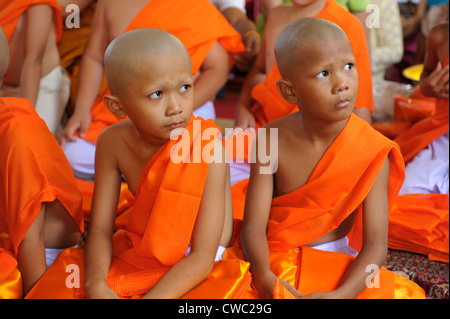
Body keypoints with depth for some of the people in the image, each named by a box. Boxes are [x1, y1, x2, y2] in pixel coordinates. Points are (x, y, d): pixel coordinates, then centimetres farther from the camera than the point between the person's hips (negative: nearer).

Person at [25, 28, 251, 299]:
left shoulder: (208, 149, -26)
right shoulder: (113, 143, -11)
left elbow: (202, 256, -25)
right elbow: (100, 228, -7)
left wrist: (152, 297, -36)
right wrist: (96, 285, -27)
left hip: (194, 272, -3)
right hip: (138, 252, 4)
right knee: (57, 289, -11)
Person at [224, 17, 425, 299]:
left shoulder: (373, 152, -13)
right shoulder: (271, 140, -9)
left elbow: (375, 245, -15)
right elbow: (254, 226, -12)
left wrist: (342, 293, -33)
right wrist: (264, 277, -32)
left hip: (341, 267, 0)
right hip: (273, 261, 1)